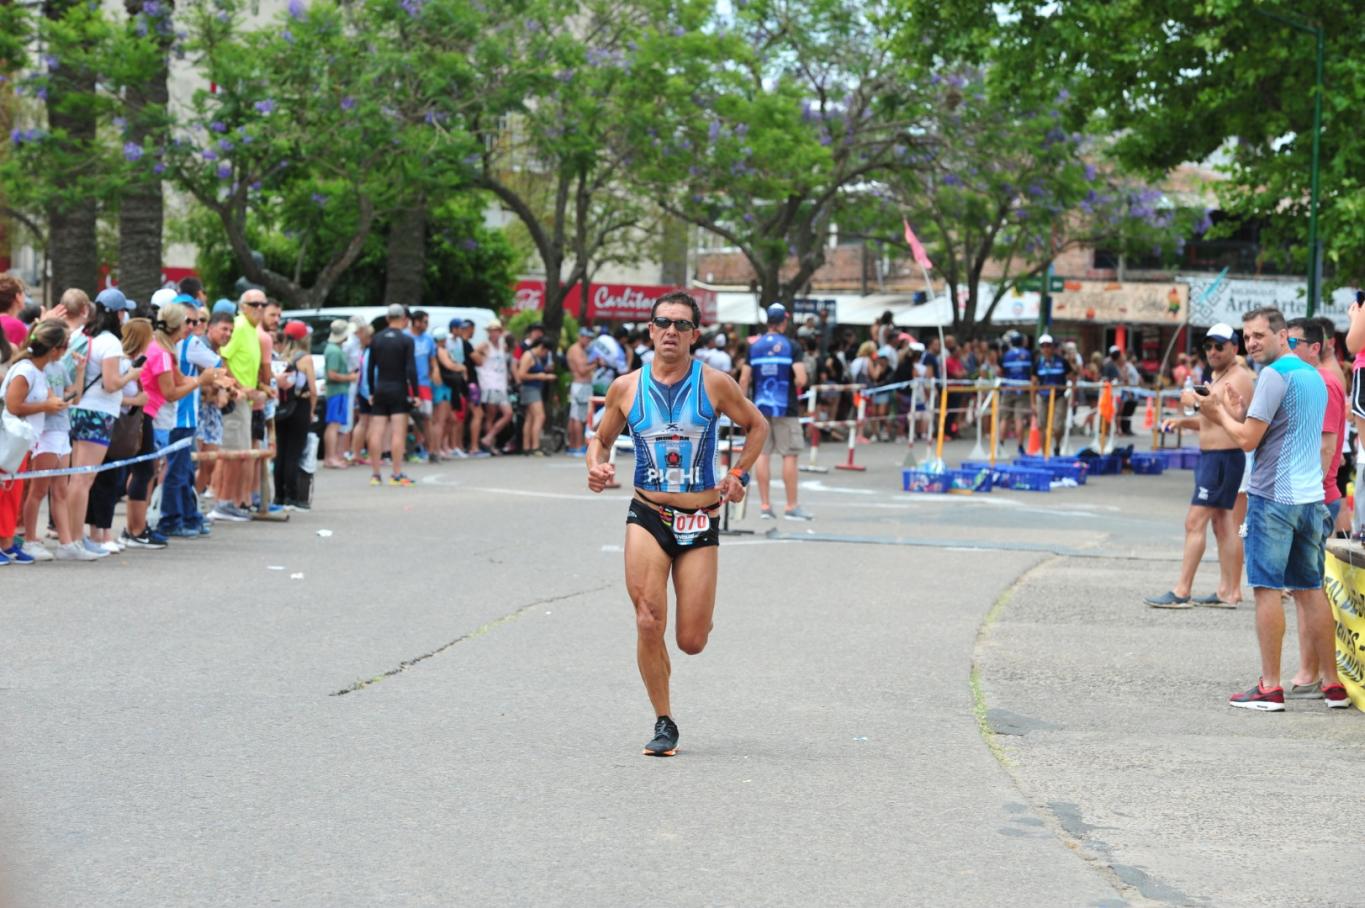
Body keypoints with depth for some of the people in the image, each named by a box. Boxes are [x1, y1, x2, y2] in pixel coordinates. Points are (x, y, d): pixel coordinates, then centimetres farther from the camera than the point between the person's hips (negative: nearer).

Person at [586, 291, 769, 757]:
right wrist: (596, 467, -6)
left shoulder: (715, 384, -3)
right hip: (648, 517, 0)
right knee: (649, 624, -15)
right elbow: (601, 438, 15)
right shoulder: (626, 388, 1)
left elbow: (757, 426, 13)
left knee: (692, 642, -1)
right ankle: (664, 723, 3)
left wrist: (738, 474, 2)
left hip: (700, 522, 0)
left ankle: (697, 613, 39)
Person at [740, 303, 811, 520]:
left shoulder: (754, 346, 4)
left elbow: (744, 380, 3)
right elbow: (801, 380, -15)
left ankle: (764, 504, 7)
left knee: (761, 454, 7)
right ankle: (791, 506, 3)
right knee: (789, 455, 2)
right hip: (785, 408, -3)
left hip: (760, 407, 3)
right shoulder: (790, 346, -5)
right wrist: (793, 385, 8)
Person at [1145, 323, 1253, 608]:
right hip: (1211, 457, 11)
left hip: (1224, 458, -11)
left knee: (1195, 522, -12)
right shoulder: (1218, 376, 19)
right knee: (1223, 525, 11)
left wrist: (1197, 402, -26)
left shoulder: (1239, 377, -13)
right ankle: (1229, 592, 13)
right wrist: (1182, 422, 12)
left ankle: (1181, 592, -13)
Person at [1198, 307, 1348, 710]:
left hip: (1274, 496, -8)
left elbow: (1249, 439, -12)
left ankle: (1270, 687, -6)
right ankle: (1332, 684, 14)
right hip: (1311, 495, 8)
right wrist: (1239, 414, 18)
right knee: (1311, 589, 13)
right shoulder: (1314, 376, 17)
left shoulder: (1275, 375, -11)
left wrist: (1220, 413, 3)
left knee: (1268, 589, -5)